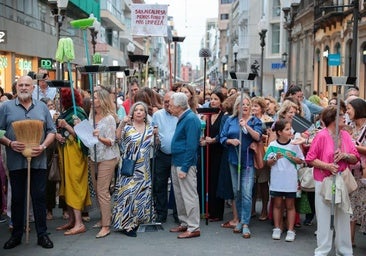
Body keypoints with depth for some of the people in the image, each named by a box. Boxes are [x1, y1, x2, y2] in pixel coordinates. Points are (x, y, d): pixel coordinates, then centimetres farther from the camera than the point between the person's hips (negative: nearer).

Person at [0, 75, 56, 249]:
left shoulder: (42, 107, 9)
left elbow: (51, 131, 8)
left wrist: (43, 146, -9)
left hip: (38, 160, 1)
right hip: (15, 161, -1)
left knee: (39, 197, 4)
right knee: (17, 198, 9)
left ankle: (42, 234, 13)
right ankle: (16, 235, 20)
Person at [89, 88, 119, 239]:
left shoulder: (109, 118, -12)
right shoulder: (91, 116, 8)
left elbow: (111, 142, -15)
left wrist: (99, 137, -31)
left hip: (107, 157, -7)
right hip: (94, 156, 7)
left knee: (102, 191, -8)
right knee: (98, 190, 11)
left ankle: (106, 226, -3)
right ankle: (103, 219, 24)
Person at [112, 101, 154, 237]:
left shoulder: (149, 128, 11)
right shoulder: (127, 126, -2)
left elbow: (153, 145, 17)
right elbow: (118, 136, -20)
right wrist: (121, 123, -34)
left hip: (144, 168, 4)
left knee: (142, 193, 8)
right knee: (128, 192, -7)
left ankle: (136, 220, 22)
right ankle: (126, 224, 1)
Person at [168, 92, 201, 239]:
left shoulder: (191, 119, -17)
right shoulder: (182, 118, 13)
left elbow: (191, 146, -21)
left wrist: (184, 168, -21)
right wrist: (176, 165, 15)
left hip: (185, 164, -10)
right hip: (176, 163, 10)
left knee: (189, 195, -3)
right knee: (179, 195, 16)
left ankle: (193, 228, 4)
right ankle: (184, 223, 27)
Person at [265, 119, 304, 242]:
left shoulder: (294, 145, -3)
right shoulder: (273, 145, -3)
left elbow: (301, 161, 3)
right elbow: (268, 162, 2)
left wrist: (292, 158, -15)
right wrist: (275, 158, -16)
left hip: (290, 180, 0)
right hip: (277, 180, 1)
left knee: (290, 205, 7)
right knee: (277, 204, 11)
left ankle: (290, 230, 13)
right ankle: (277, 228, 22)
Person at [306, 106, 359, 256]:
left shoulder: (345, 135, 4)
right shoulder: (321, 136, -10)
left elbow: (355, 158, 6)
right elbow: (310, 158, -10)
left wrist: (345, 155, -13)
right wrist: (327, 166, -20)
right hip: (324, 182, -5)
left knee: (343, 218, 10)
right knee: (324, 218, 3)